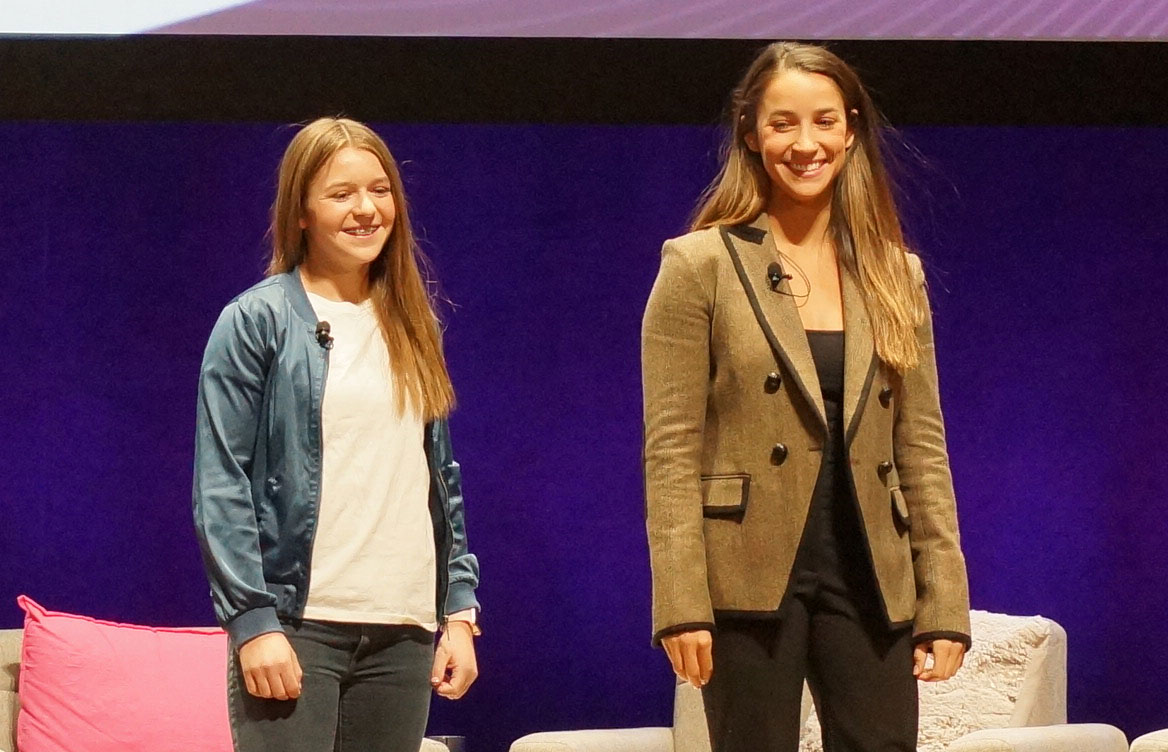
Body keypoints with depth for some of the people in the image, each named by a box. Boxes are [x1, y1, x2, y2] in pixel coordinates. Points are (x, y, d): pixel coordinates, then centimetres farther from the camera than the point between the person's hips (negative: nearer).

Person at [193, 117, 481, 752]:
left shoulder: (410, 327, 16)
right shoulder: (256, 321, -1)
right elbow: (220, 486, -6)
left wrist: (459, 610, 10)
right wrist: (252, 621, -14)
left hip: (404, 631, 5)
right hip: (296, 627, -5)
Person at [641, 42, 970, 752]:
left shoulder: (896, 275, 12)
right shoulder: (701, 265, 0)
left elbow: (922, 446, 11)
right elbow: (670, 449, -5)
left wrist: (944, 603, 4)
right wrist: (682, 605, -13)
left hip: (869, 583, 3)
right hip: (750, 582, -3)